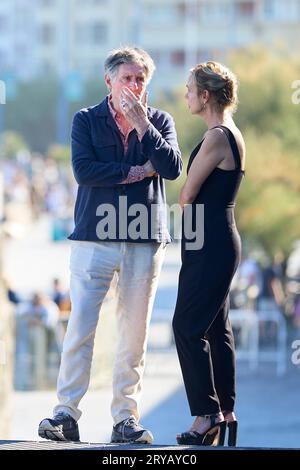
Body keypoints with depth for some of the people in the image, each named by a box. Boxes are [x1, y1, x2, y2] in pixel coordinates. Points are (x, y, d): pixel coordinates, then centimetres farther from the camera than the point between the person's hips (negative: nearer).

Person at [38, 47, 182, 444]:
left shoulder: (160, 121, 11)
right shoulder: (86, 120, 7)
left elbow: (173, 168, -6)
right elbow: (83, 169, -9)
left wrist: (141, 124, -10)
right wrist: (138, 171, -7)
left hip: (145, 240, 2)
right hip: (95, 238, -1)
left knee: (134, 333, 1)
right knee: (80, 327, -8)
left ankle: (126, 418, 6)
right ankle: (66, 414, -6)